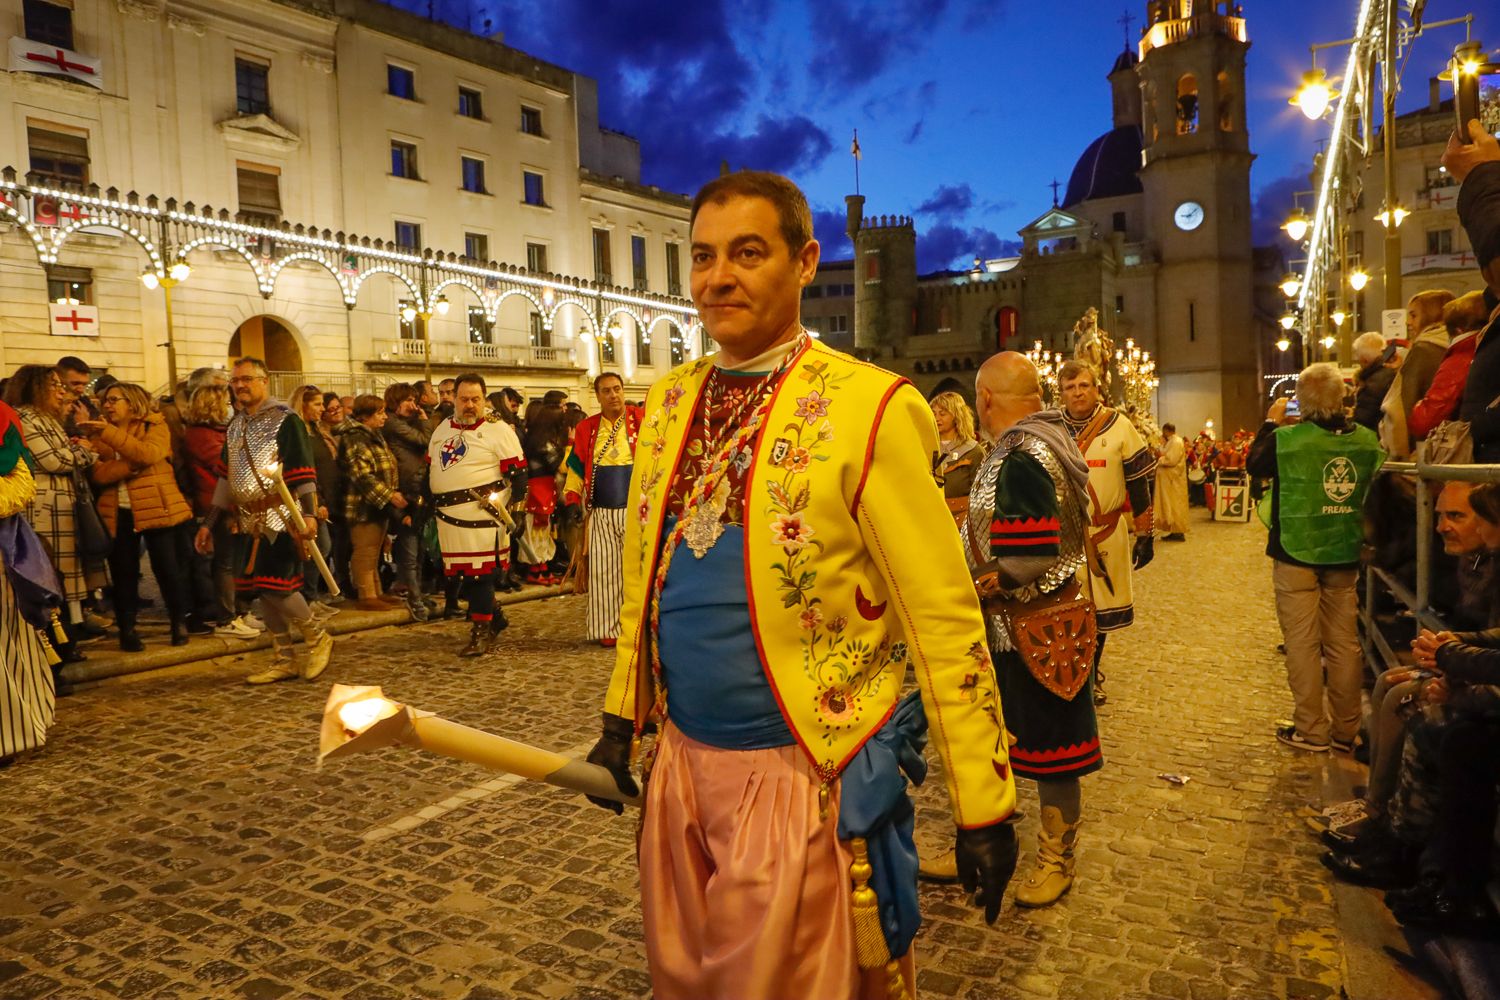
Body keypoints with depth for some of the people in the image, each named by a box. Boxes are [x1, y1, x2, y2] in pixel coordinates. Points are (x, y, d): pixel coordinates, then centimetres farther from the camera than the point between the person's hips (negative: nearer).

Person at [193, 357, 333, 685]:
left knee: (274, 584, -12)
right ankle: (284, 659, 18)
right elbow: (226, 479, 19)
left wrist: (309, 514, -25)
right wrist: (209, 524, 16)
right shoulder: (235, 426, 15)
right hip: (249, 522, 8)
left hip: (279, 517, -7)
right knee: (261, 588, 8)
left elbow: (303, 471, -15)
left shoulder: (285, 420, -8)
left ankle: (318, 637, 9)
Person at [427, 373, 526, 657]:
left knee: (479, 573, -5)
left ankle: (481, 631, 6)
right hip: (449, 515, 7)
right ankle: (495, 618, 30)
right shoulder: (443, 427, 14)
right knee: (462, 574, 12)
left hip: (481, 514, -7)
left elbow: (518, 473, -8)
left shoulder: (498, 429, -6)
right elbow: (431, 466, 23)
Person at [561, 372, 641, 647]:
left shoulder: (641, 421, 0)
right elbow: (576, 466, 13)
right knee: (604, 572, 4)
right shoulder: (586, 429, 8)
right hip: (601, 513, 2)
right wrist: (573, 500, 3)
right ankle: (609, 628, 15)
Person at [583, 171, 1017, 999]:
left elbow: (945, 621, -14)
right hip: (681, 762, 6)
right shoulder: (668, 403, 5)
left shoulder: (867, 407, -14)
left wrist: (984, 805, -12)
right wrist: (621, 718, 13)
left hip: (805, 777, -5)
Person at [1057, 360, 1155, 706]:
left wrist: (1145, 534, 0)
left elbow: (1141, 481, 1)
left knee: (1100, 608, 10)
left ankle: (1092, 676, 28)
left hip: (1108, 534, 0)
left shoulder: (1119, 427, -1)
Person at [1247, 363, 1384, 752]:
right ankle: (1345, 730, 21)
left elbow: (1254, 464, 3)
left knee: (1302, 643, 4)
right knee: (1344, 641, 12)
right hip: (1345, 554, 4)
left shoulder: (1287, 439, -16)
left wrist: (1271, 422, 13)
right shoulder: (1367, 439, -4)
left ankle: (1311, 730, 10)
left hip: (1296, 553, -4)